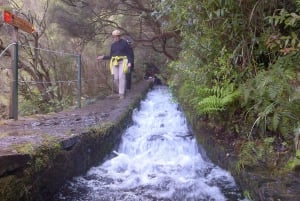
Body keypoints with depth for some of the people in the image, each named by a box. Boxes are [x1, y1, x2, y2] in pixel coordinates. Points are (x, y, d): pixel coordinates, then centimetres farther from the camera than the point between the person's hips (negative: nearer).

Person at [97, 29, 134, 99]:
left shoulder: (124, 43, -2)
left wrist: (130, 62, -14)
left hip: (123, 62, -5)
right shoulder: (113, 45, 12)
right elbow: (111, 56, 16)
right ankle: (122, 89, 22)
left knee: (121, 77, -16)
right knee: (116, 78, -2)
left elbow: (129, 53, -2)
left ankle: (121, 93, -8)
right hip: (115, 63, 5)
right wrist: (103, 57, 6)